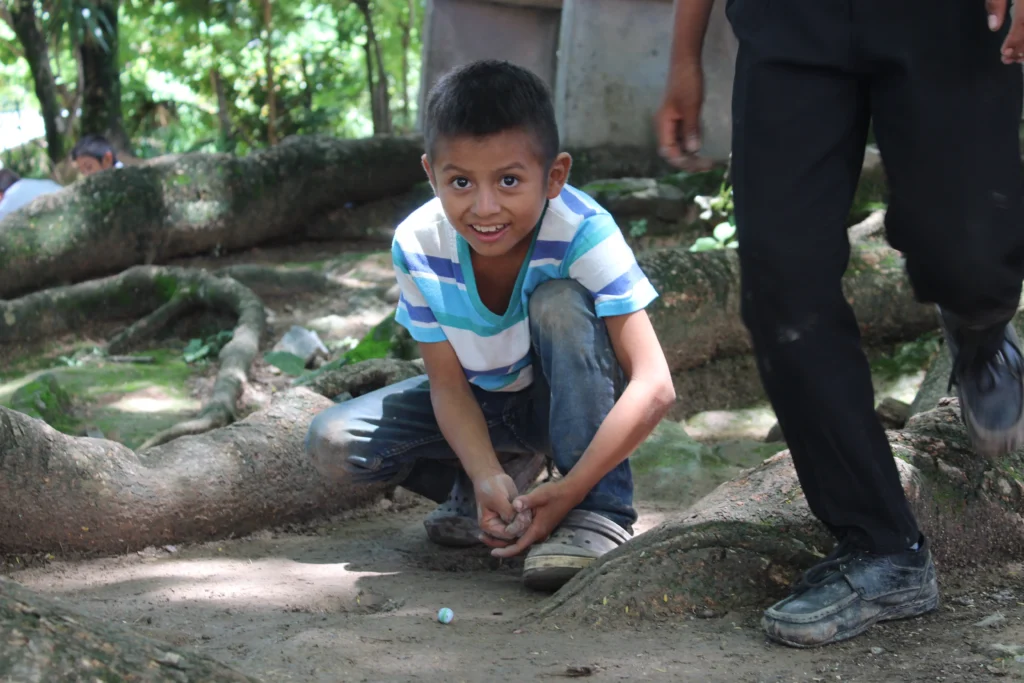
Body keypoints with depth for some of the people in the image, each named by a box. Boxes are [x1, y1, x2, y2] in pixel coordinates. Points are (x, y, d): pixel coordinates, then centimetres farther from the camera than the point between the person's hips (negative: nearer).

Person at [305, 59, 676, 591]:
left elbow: (654, 387, -34)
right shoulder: (418, 246, -22)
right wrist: (487, 478, -33)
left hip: (570, 398, -3)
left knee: (558, 301, -34)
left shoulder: (584, 234, -31)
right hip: (483, 403, 3)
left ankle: (601, 512, -26)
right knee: (333, 445, -16)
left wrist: (571, 489, -40)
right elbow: (447, 383, -14)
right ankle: (510, 469, 2)